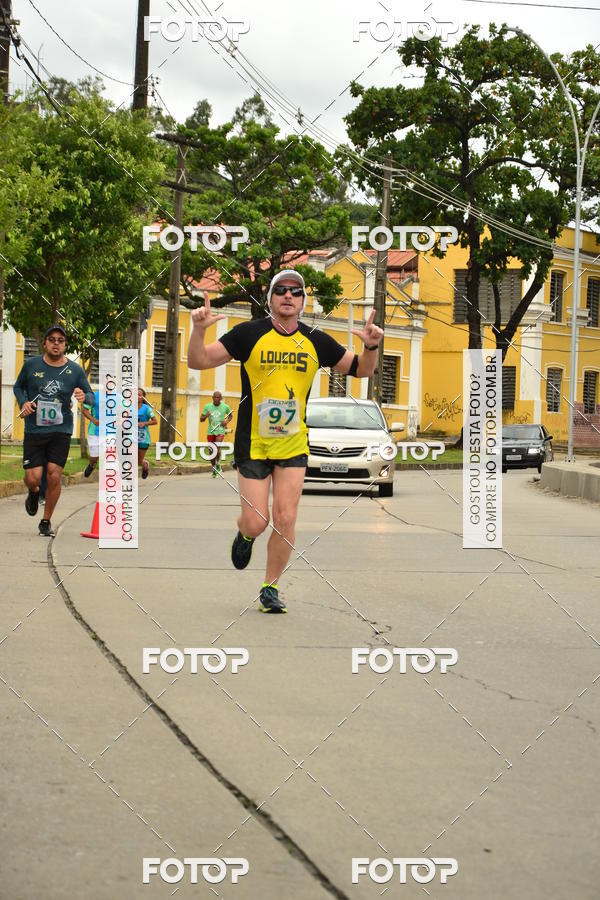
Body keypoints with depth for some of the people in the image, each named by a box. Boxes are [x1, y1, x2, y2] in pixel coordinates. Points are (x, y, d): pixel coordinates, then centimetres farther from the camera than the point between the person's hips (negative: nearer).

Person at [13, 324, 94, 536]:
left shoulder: (75, 370, 0)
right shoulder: (31, 364, 0)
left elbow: (91, 397, 5)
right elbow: (18, 387, 15)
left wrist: (84, 396, -19)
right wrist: (23, 402, -6)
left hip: (61, 431, 0)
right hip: (34, 430, 0)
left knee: (54, 475, -9)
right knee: (33, 477, -8)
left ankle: (46, 522, 10)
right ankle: (33, 493, 32)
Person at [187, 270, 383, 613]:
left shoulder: (316, 341, 2)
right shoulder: (249, 334, -6)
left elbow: (360, 369, 12)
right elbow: (199, 361, -6)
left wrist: (371, 347, -8)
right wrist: (199, 331, -25)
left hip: (294, 445, 2)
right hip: (252, 444, -2)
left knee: (286, 519, -6)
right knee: (257, 523, -5)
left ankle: (270, 588, 12)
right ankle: (245, 535, 34)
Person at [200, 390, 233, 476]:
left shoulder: (225, 407, -1)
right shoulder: (207, 407, 0)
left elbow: (231, 415, 17)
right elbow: (201, 419, 4)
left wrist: (227, 421, -3)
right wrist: (206, 416, -19)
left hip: (220, 430, -2)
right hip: (210, 431, 2)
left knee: (217, 447, -24)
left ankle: (218, 464, -1)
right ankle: (214, 469, 20)